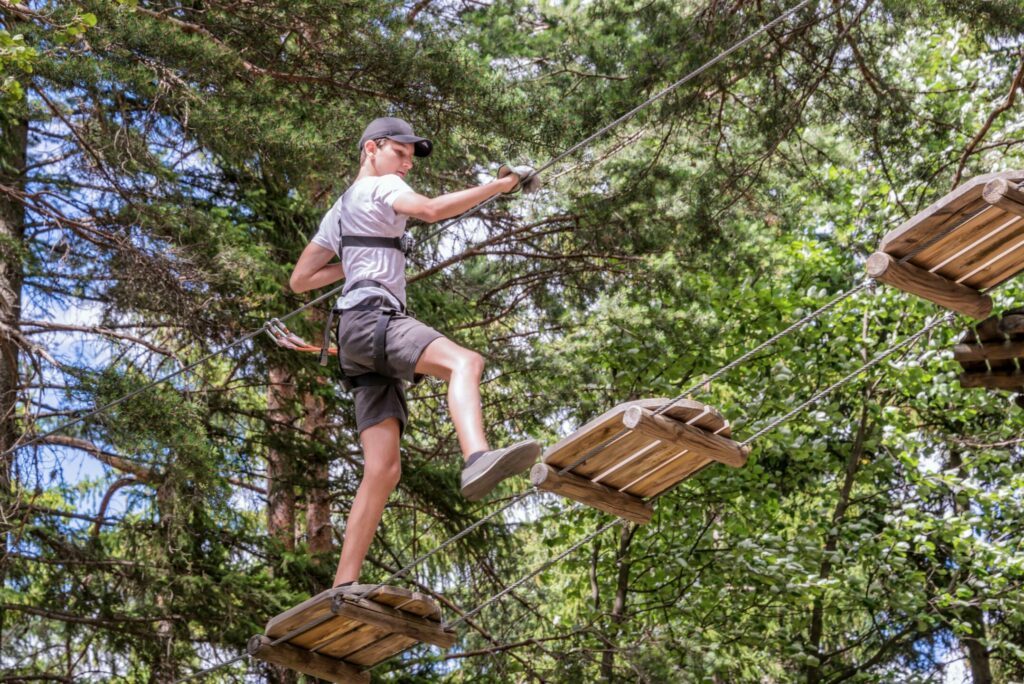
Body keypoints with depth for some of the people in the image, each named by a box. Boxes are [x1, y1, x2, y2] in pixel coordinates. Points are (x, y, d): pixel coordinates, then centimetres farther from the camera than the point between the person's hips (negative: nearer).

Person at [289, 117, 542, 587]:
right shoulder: (380, 186, 7)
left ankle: (344, 587, -10)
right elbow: (430, 210, -15)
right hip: (370, 316, -9)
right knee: (464, 361, -35)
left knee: (383, 469, -2)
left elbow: (299, 280, 35)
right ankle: (477, 460, -63)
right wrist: (501, 184, -12)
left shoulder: (339, 212, 33)